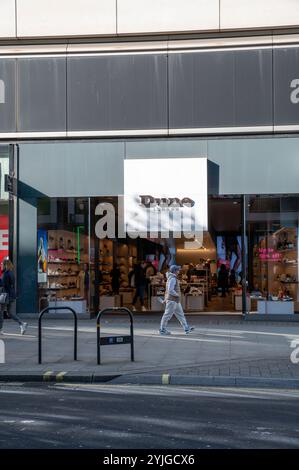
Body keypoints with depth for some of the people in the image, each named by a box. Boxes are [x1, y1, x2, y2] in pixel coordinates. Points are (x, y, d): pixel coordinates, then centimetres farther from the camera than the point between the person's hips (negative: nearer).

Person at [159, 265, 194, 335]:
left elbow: (168, 290, 23)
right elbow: (170, 290, -25)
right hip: (172, 300, -10)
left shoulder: (172, 278, 17)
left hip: (175, 301, 10)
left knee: (180, 315, 10)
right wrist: (177, 295, -11)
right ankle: (162, 330, 2)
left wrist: (166, 299, 24)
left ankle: (186, 328, 12)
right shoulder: (172, 279, -16)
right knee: (167, 315, -4)